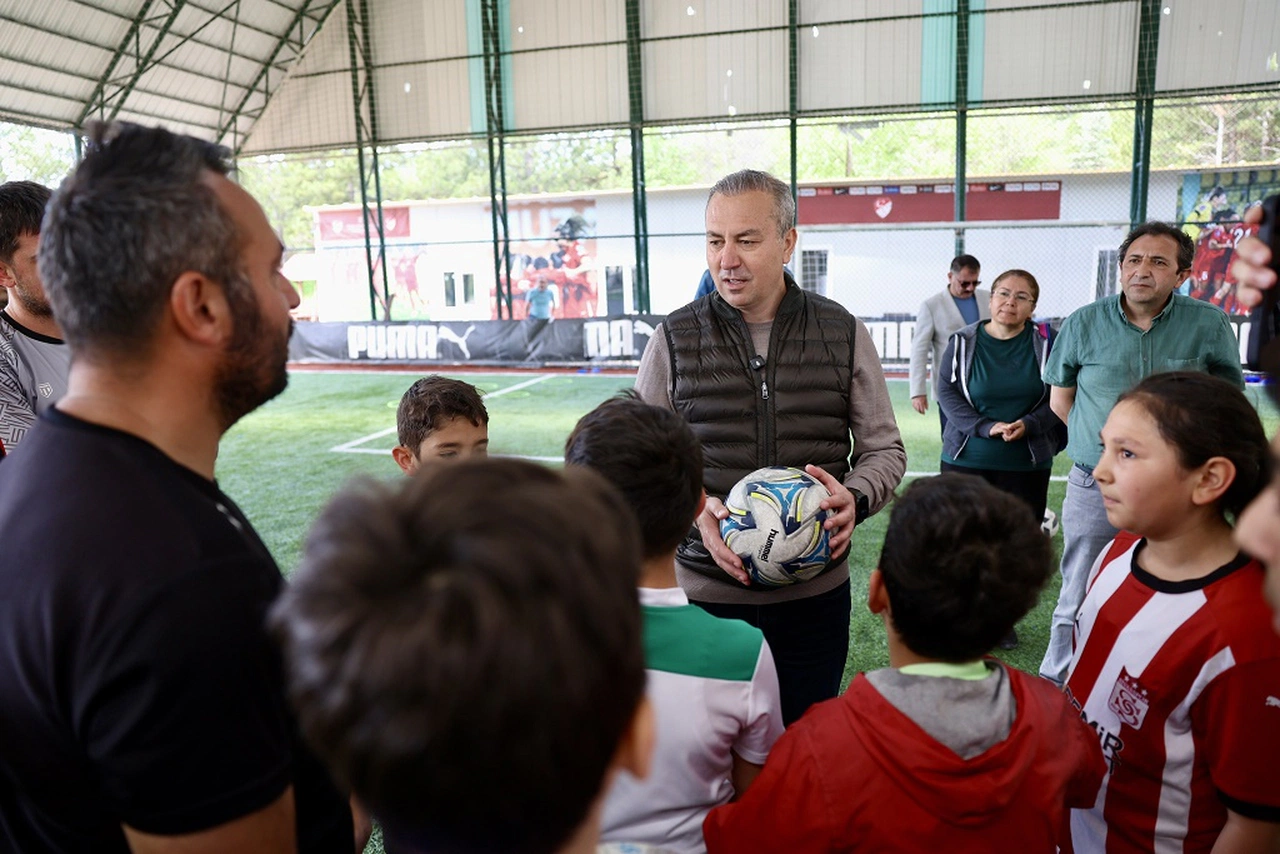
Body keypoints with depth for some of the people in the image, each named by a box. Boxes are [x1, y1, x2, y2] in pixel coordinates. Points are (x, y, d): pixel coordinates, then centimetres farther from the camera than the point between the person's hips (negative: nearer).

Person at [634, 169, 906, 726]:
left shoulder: (844, 334, 2)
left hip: (815, 593, 1)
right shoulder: (674, 339, 0)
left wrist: (856, 498, -13)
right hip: (705, 591, -1)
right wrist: (695, 509, -16)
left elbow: (885, 449, 9)